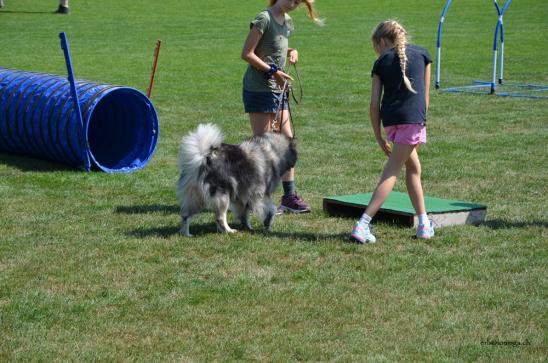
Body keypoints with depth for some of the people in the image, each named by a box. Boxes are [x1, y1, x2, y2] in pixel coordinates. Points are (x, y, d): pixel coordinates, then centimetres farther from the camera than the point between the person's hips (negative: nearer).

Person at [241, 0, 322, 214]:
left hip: (277, 89, 8)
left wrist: (291, 51, 3)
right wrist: (273, 71, -17)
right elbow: (247, 54, -15)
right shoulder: (264, 19, -14)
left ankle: (289, 195, 16)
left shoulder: (287, 21, 11)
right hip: (259, 89, -8)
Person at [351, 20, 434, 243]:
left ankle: (424, 225, 24)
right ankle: (363, 224, -12)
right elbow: (426, 95, 13)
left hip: (390, 120, 3)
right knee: (391, 172, -3)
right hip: (413, 119, -3)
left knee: (414, 167, 20)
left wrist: (379, 137, 14)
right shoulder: (422, 54, 13)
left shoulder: (381, 62, 13)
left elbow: (374, 104, 8)